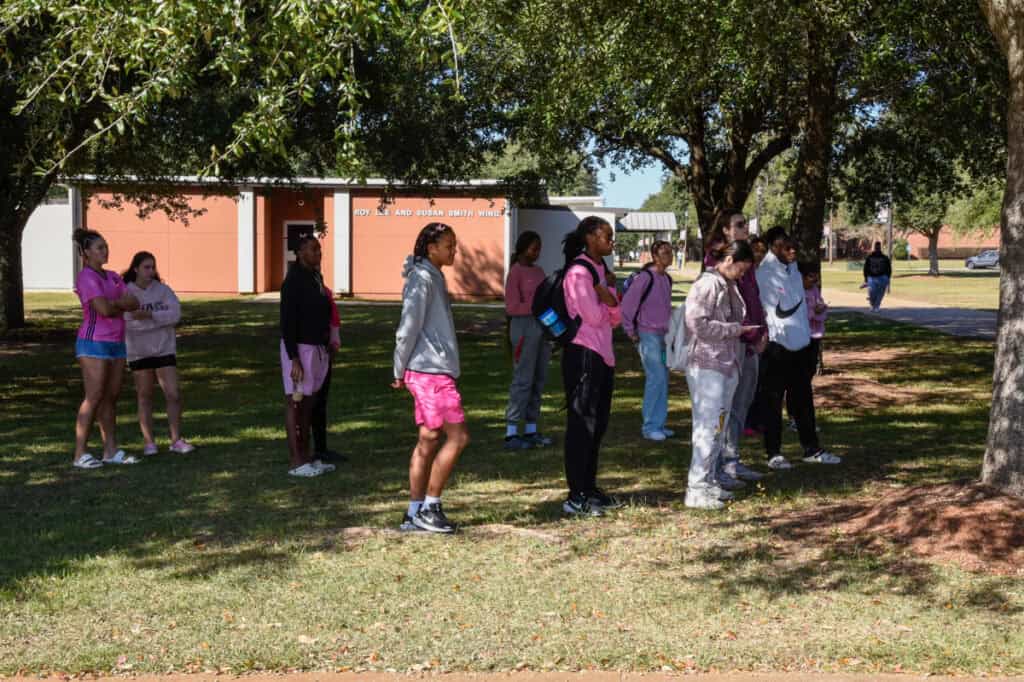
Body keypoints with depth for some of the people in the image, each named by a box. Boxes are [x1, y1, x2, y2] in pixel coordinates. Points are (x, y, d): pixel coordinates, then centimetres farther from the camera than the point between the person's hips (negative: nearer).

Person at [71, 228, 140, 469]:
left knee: (111, 397, 8)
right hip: (94, 343, -8)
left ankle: (111, 450, 11)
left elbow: (135, 304, 5)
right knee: (94, 397, -10)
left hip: (116, 343, 8)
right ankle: (80, 454, -7)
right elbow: (104, 309, -21)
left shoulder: (113, 277, 15)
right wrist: (122, 304, -1)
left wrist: (113, 304, -11)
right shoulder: (86, 277, -10)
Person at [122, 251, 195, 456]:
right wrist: (161, 319, -18)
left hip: (164, 349, 1)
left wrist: (150, 315, -24)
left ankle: (176, 440, 5)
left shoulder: (163, 290, 0)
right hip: (139, 352, -1)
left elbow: (175, 314, -13)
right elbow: (130, 324, -18)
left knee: (173, 395, -4)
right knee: (144, 397, 7)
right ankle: (149, 442, 15)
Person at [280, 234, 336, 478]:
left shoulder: (315, 278, 12)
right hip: (299, 349, -9)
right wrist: (294, 360, -23)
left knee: (308, 403, 12)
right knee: (295, 403, -3)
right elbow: (287, 322, -19)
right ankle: (296, 463, 1)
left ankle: (306, 457, 19)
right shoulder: (293, 282, -17)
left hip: (316, 348, 9)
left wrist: (325, 348, 20)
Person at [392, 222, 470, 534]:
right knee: (458, 436, -7)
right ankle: (429, 508, -1)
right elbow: (409, 328, -15)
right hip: (431, 371, -10)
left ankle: (415, 513, 13)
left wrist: (403, 372, 16)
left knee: (429, 439, 9)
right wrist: (400, 372, -8)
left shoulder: (434, 278, 17)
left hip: (433, 370, 10)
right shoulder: (422, 279, -13)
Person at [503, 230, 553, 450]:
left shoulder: (539, 271, 15)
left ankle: (531, 431, 13)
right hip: (524, 327, -8)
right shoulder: (514, 272, -8)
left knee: (538, 379, 7)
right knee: (522, 380, -8)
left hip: (542, 327, 8)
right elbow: (512, 307, -14)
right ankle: (511, 434, -6)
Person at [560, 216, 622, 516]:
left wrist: (609, 296, -7)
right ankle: (576, 497, -3)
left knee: (598, 424, 13)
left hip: (603, 355, 9)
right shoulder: (579, 272, -12)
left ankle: (589, 489, 22)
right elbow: (595, 317, -17)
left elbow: (615, 319, 11)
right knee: (582, 424, -7)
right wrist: (610, 296, 1)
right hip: (584, 354, -9)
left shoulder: (601, 271, 16)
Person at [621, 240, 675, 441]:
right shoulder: (645, 277, -13)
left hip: (663, 335, 8)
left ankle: (658, 424, 17)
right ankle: (650, 427, -5)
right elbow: (627, 303, -13)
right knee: (656, 378, -11)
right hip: (648, 335, -8)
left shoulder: (667, 279, 12)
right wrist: (630, 330, -9)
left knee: (662, 379, 9)